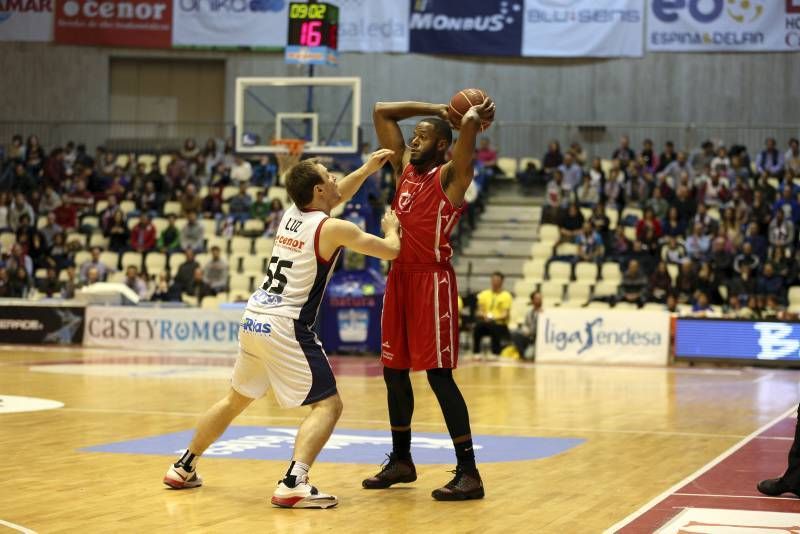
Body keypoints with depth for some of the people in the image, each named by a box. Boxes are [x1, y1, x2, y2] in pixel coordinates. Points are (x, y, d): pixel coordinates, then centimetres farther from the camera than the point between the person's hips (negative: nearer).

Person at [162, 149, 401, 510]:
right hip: (286, 327, -8)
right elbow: (390, 251, 0)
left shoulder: (292, 214, 11)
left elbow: (335, 197, 33)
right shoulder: (334, 229, -9)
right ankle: (293, 483, -21)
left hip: (253, 320, 8)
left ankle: (184, 468, 36)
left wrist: (366, 170, 29)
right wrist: (391, 228, 20)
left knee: (236, 400, 26)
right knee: (328, 405, -2)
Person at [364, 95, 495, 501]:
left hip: (432, 280, -8)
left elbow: (469, 124, -22)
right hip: (399, 277, 8)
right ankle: (401, 461, 28)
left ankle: (468, 473, -9)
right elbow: (382, 112, 17)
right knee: (394, 372, 13)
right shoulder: (404, 167, 14)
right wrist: (439, 109, 15)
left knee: (439, 374, -11)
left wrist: (476, 115, 0)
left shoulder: (451, 175, -6)